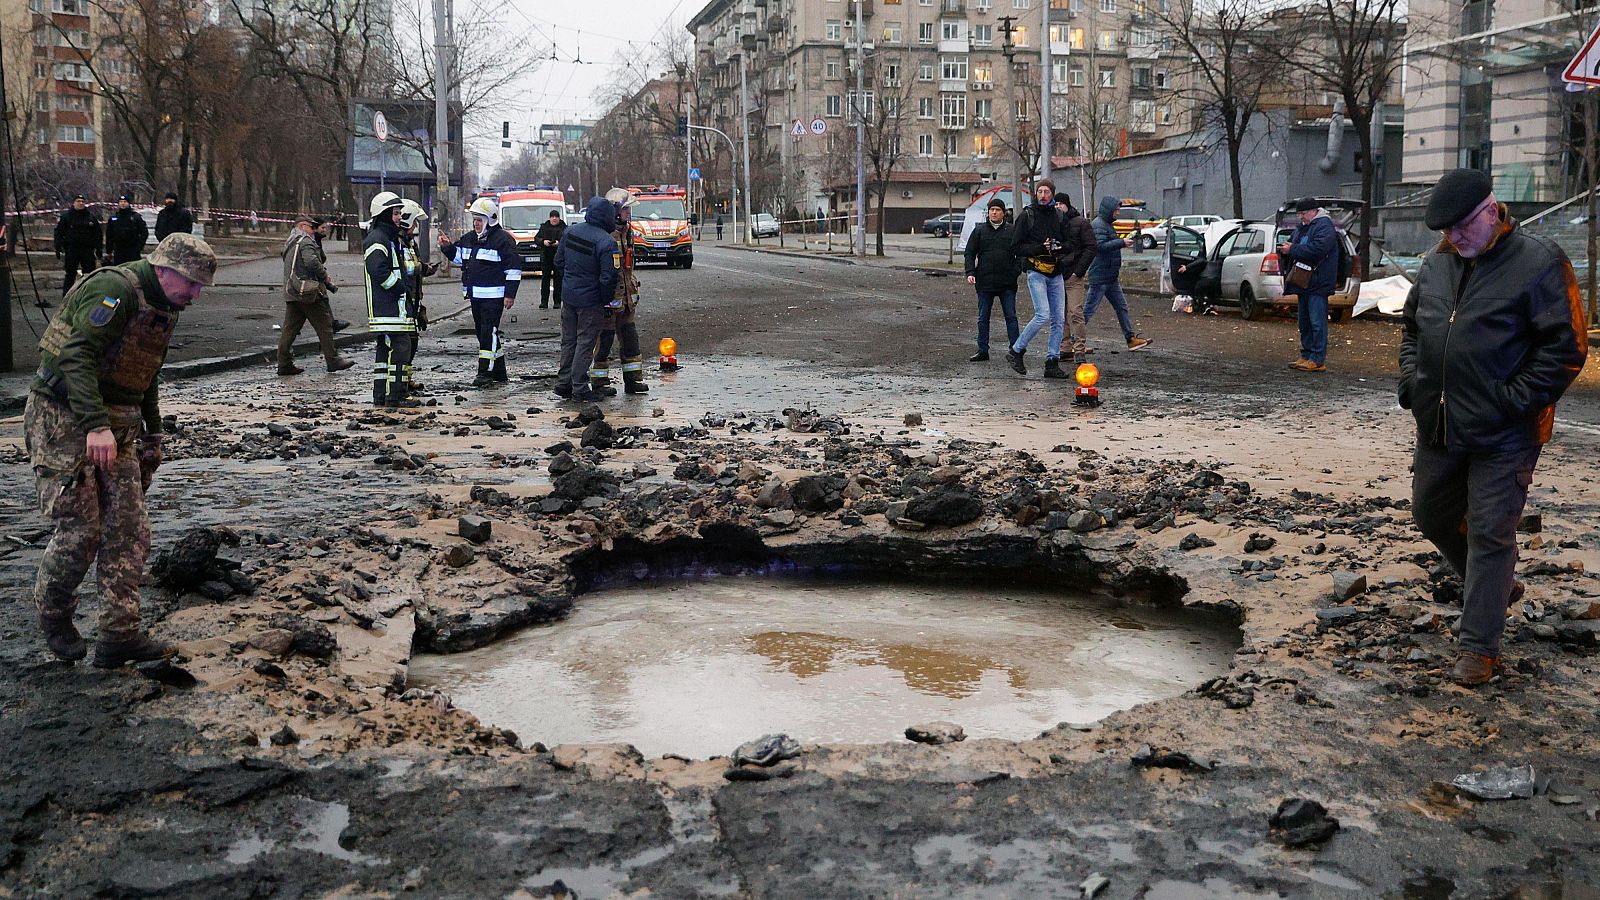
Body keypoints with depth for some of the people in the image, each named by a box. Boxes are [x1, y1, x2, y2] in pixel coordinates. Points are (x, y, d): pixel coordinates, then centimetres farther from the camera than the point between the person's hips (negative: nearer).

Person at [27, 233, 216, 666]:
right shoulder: (115, 289, -17)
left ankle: (120, 635, 2)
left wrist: (152, 436, 27)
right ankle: (53, 615, 18)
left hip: (115, 428, 9)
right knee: (80, 529, -7)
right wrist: (96, 426, -37)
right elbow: (76, 357, -28)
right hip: (66, 421, -9)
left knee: (129, 530, 1)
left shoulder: (161, 308, 13)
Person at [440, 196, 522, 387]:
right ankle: (499, 374, 18)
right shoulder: (469, 238, 15)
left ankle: (486, 372, -8)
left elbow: (513, 269, -10)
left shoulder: (503, 239, -8)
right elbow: (458, 255, 30)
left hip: (493, 296, -9)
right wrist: (447, 247, 9)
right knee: (482, 332, 11)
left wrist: (510, 295, -14)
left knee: (489, 332, -11)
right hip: (475, 295, 9)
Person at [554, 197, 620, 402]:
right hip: (590, 300, -6)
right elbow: (608, 277, -20)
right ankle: (579, 389, 6)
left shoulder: (570, 232, 0)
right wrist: (606, 299, -5)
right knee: (585, 343, 2)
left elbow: (559, 260, 11)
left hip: (568, 295, 6)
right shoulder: (607, 242, -21)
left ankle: (563, 383, 22)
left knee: (568, 341, 17)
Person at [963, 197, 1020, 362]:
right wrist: (970, 272, -7)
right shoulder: (979, 231, 7)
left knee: (1011, 317, 1)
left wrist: (1016, 271, -7)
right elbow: (970, 253, 7)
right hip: (984, 281, 1)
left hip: (1007, 283, -1)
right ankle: (983, 351, 13)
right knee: (983, 318, 6)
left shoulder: (1012, 231, 4)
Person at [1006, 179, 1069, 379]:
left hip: (1055, 273, 5)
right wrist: (1040, 248, -17)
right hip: (1036, 272, -5)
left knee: (1058, 319, 2)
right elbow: (1016, 248, -4)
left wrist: (1059, 248, 0)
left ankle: (1052, 363, 7)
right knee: (1043, 316, -16)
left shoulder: (1057, 216, 13)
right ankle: (1015, 351, 1)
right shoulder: (1026, 216, -1)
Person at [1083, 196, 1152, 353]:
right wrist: (1122, 242, -25)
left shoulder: (1106, 224, 19)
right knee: (1088, 309, -6)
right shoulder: (1098, 225, -14)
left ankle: (1131, 338, 13)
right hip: (1100, 277, -11)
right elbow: (1101, 246, -26)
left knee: (1122, 307, 10)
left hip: (1111, 277, 11)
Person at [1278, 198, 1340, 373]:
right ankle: (1306, 356, 20)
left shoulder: (1324, 227, -11)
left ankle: (1318, 360, -8)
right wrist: (1284, 250, -1)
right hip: (1303, 283, 9)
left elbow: (1317, 249, -24)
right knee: (1304, 322, 13)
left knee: (1317, 322, -9)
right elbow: (1293, 244, 23)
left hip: (1318, 283, -9)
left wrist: (1292, 250, -19)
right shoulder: (1302, 227, 18)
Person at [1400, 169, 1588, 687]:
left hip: (1503, 437, -7)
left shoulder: (1538, 262, -12)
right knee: (1431, 515, 18)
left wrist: (1514, 401, -19)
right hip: (1438, 427, 7)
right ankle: (1497, 587, 41)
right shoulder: (1438, 264, 8)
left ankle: (1480, 647, 9)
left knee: (1489, 535, -1)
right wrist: (1410, 380, 7)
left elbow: (1567, 346, -13)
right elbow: (1411, 327, 22)